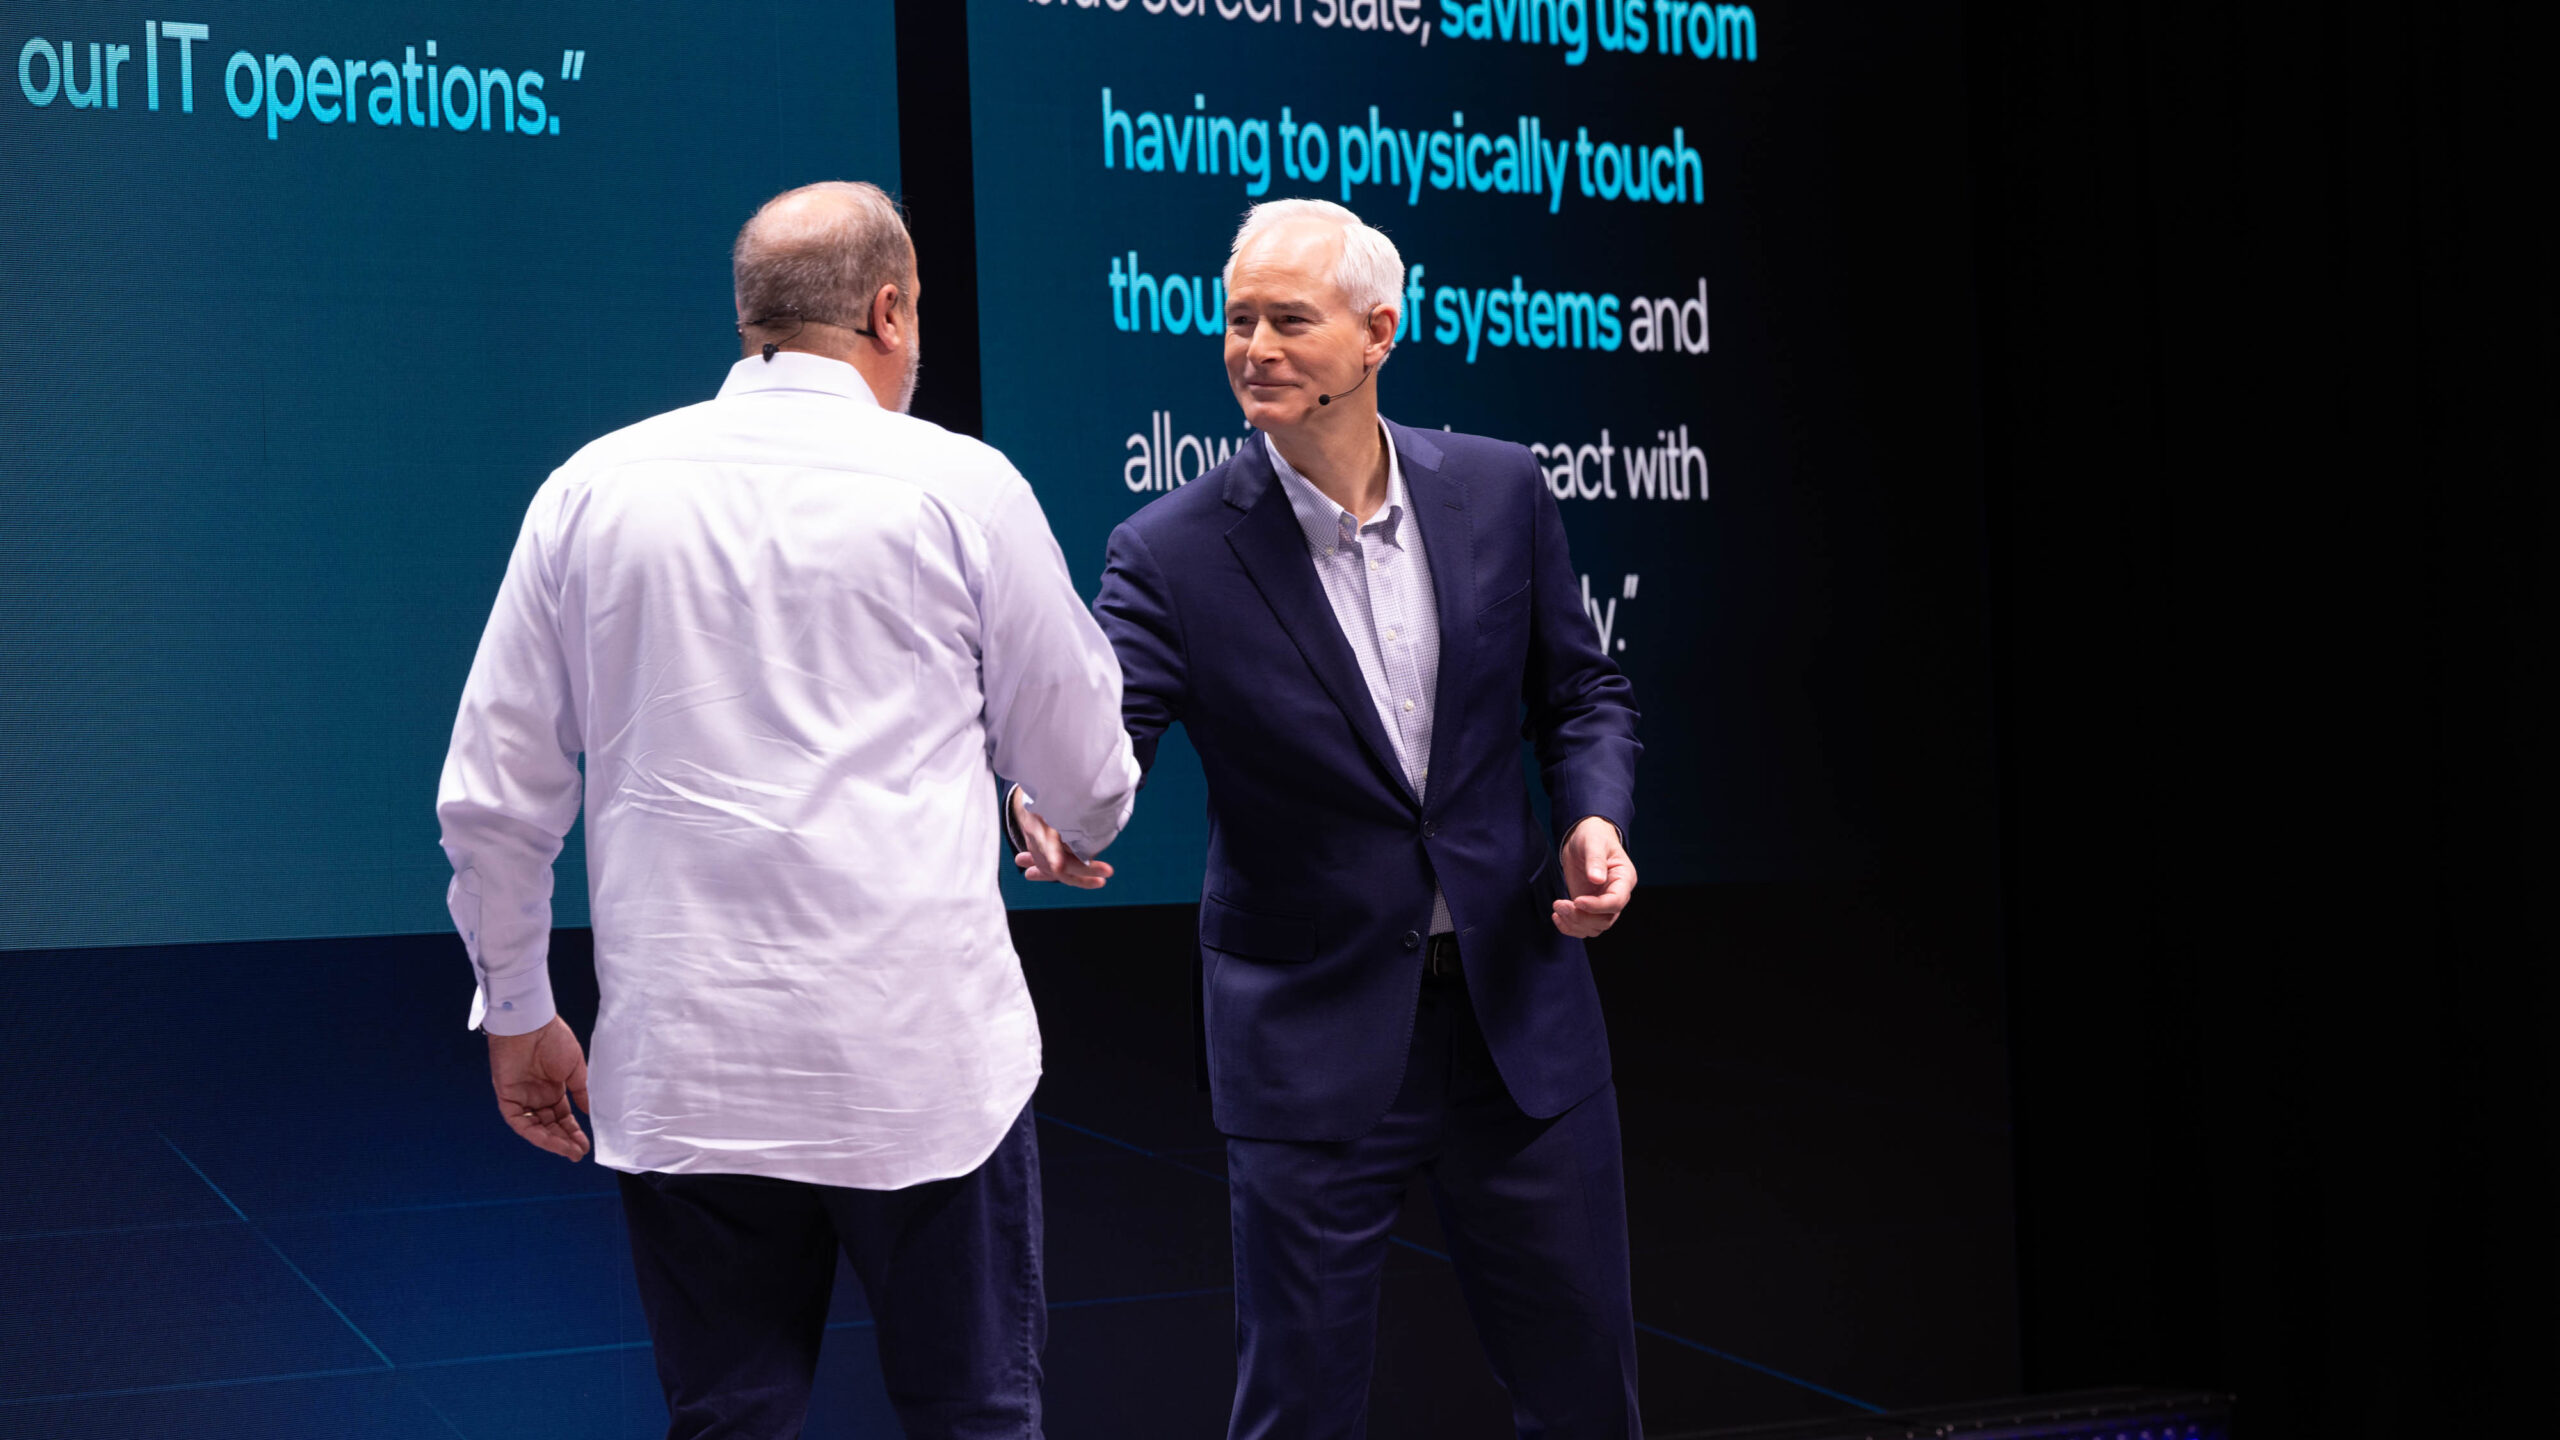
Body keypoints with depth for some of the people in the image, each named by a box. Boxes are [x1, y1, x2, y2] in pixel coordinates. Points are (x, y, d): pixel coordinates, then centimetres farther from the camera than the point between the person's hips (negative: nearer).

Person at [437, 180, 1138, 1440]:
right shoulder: (960, 487, -2)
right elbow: (1090, 774, 8)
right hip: (924, 1059, -2)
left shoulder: (593, 488, 5)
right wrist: (1077, 831, 31)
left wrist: (516, 1013, 20)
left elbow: (492, 799, 8)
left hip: (681, 1075, 3)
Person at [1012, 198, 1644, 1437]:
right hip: (1312, 1042, -3)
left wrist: (1595, 819, -9)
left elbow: (1581, 693, 10)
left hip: (1515, 1002, 3)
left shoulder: (1497, 492, -1)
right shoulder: (1174, 554, -10)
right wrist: (1047, 810, -42)